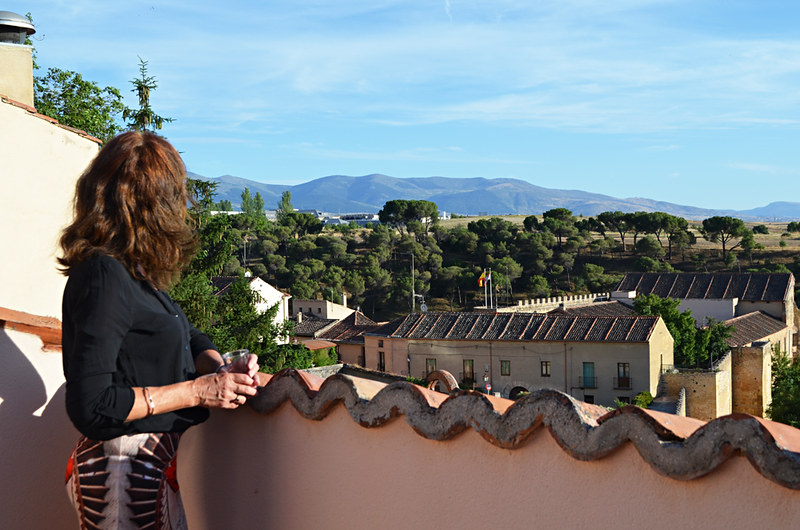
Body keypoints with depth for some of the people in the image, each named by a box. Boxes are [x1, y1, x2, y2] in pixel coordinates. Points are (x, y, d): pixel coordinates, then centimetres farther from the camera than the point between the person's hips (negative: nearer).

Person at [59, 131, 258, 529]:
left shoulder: (137, 273, 7)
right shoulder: (104, 276, -21)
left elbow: (190, 338, 14)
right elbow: (90, 406, -24)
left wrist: (221, 371, -8)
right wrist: (197, 391, -20)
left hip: (162, 463, 9)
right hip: (128, 475, -9)